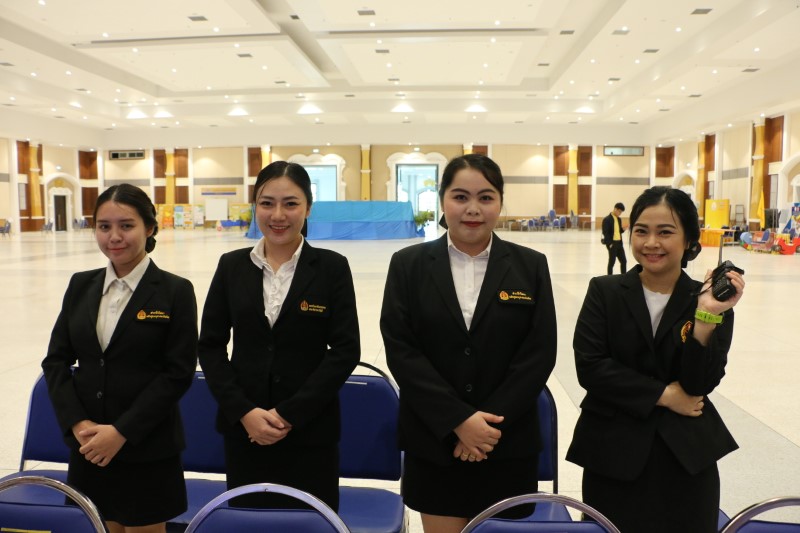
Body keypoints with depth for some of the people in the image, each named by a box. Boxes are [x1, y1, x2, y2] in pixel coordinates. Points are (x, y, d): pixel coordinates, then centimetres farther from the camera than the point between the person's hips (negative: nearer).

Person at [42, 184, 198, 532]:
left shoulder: (175, 291, -9)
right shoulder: (81, 285, 5)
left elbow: (178, 373, -12)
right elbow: (56, 360, 5)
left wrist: (121, 431, -15)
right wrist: (78, 423, -8)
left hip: (147, 449, -4)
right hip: (88, 445, 4)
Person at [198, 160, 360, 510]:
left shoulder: (332, 267, -4)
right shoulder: (232, 265, 3)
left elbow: (346, 350, -7)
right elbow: (210, 345, 4)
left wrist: (289, 413, -12)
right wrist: (243, 411, -8)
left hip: (311, 431, -2)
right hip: (243, 429, 2)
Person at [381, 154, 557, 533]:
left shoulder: (531, 266, 1)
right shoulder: (408, 265, -1)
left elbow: (540, 353, -4)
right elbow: (400, 350, -7)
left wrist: (489, 421, -12)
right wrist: (458, 420, -14)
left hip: (508, 444, 1)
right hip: (434, 443, 0)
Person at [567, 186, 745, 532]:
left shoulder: (707, 300, -1)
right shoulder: (604, 291, -1)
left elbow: (701, 384, -9)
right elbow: (589, 366, -10)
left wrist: (708, 315, -21)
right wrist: (663, 395, -11)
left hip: (687, 456, 1)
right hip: (613, 453, 0)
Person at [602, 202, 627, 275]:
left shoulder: (619, 219, 13)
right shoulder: (607, 219, -11)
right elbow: (605, 233, -15)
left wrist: (624, 228, -2)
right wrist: (610, 244, -19)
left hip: (619, 243, 7)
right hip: (612, 244, -7)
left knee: (624, 261, 8)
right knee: (611, 262, 1)